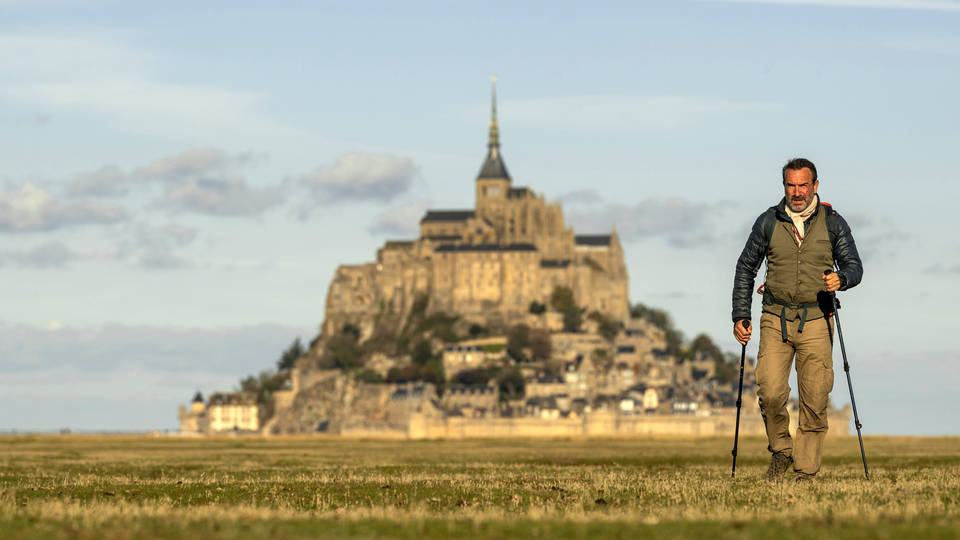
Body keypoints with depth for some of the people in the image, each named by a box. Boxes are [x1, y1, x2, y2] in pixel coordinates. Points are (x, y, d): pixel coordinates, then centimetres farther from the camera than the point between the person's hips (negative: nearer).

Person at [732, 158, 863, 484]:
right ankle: (780, 451, 10)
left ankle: (806, 472, 5)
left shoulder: (833, 223, 4)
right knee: (770, 392, -15)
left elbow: (854, 265, 2)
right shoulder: (768, 222, 6)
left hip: (816, 320, 0)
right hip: (776, 318, 0)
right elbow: (746, 268, 12)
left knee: (814, 400, -4)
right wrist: (740, 316, 5)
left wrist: (840, 279, -23)